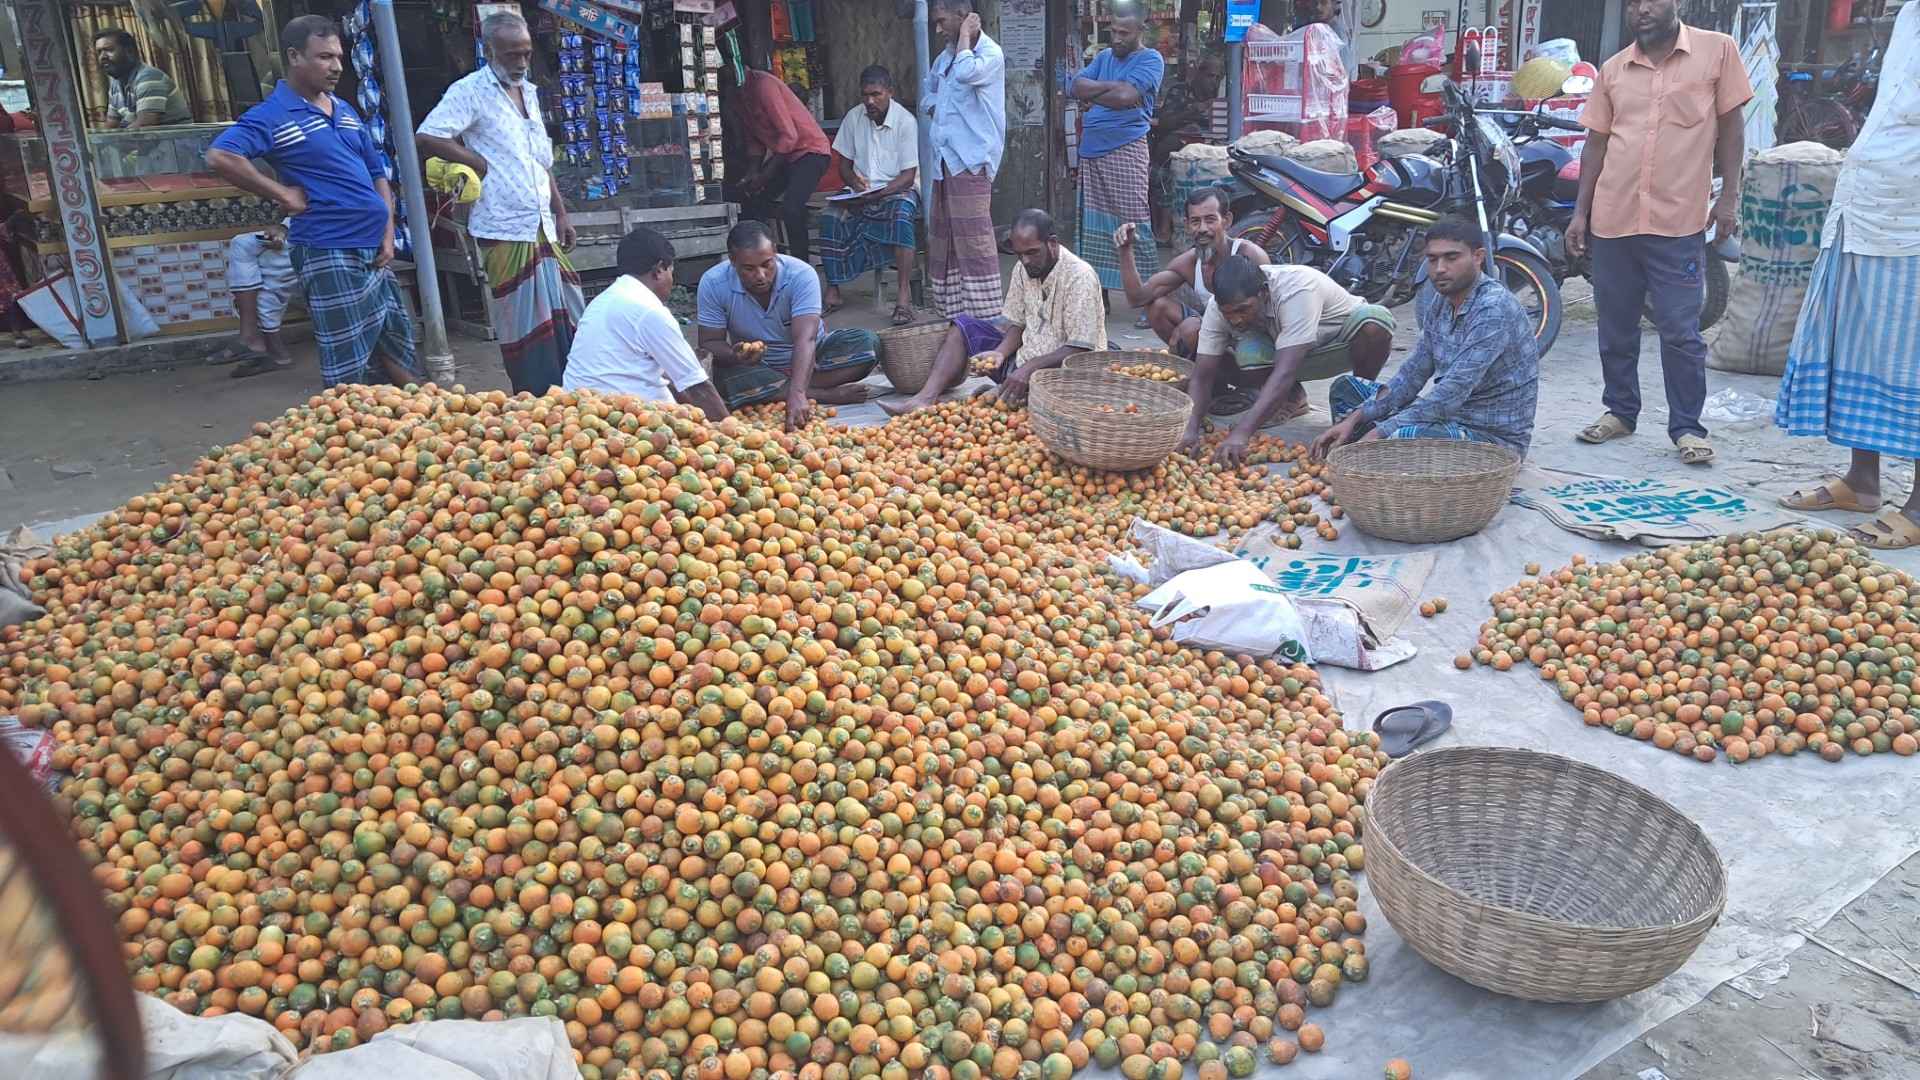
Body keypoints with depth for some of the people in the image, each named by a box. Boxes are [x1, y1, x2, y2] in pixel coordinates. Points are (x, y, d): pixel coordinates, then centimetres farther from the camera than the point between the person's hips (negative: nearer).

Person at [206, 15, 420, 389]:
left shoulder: (345, 111, 15)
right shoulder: (273, 115, -7)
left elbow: (377, 173, 19)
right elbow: (220, 156, -21)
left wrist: (388, 233, 6)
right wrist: (283, 194, -16)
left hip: (373, 247, 7)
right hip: (327, 251, -7)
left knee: (399, 349, 12)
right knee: (349, 366, -3)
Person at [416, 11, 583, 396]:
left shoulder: (529, 92, 17)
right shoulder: (470, 90, -6)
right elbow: (424, 139, -15)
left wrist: (561, 213, 16)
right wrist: (481, 165, -10)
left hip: (543, 227, 7)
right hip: (505, 228, -7)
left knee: (566, 314, 7)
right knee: (524, 322, -3)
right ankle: (538, 402, 4)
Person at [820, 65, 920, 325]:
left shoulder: (906, 121, -11)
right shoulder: (854, 117, 2)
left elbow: (908, 176, -13)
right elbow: (844, 162, 10)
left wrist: (878, 194, -27)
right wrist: (854, 181, -14)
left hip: (897, 190, -4)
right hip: (860, 193, 4)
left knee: (902, 215, -38)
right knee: (830, 218, -24)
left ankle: (905, 294, -39)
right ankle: (832, 291, -17)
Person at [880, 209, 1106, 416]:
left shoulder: (1080, 277, -19)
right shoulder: (1024, 269, 3)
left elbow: (1080, 349, -23)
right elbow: (1017, 323, 9)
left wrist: (1029, 367, -30)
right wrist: (1001, 352, -11)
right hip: (1024, 361, 8)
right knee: (963, 327, 2)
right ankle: (926, 399, -13)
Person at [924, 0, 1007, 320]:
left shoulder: (990, 53, -7)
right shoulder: (946, 55, 18)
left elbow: (965, 73, -28)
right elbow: (929, 89, 36)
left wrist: (965, 35, -12)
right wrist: (934, 110, 15)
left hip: (970, 160, -9)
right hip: (944, 159, 9)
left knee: (973, 239, -12)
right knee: (942, 237, 11)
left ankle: (985, 315, -9)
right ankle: (951, 312, 19)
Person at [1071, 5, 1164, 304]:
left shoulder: (1150, 59, -1)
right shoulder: (1104, 57, 19)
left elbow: (1126, 96, -17)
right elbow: (1076, 87, 5)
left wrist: (1092, 95, -1)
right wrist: (1112, 86, -7)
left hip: (1126, 151, -7)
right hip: (1091, 151, 7)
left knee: (1134, 224, -9)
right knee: (1092, 224, 8)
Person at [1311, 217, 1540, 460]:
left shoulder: (1495, 309, -23)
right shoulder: (1440, 301, 4)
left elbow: (1452, 393, -30)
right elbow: (1415, 371, 9)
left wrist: (1378, 433, -32)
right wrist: (1354, 420, -2)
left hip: (1496, 437, -9)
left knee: (1401, 437, -38)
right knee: (1346, 387, 10)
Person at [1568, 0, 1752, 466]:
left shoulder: (1717, 50, 1)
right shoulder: (1613, 69, 10)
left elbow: (1731, 127, 3)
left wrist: (1729, 196, -3)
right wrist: (1580, 212, 8)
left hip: (1679, 222, -3)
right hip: (1612, 219, 4)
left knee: (1680, 333, -2)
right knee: (1615, 329, 11)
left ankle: (1687, 426, 8)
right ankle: (1619, 411, 25)